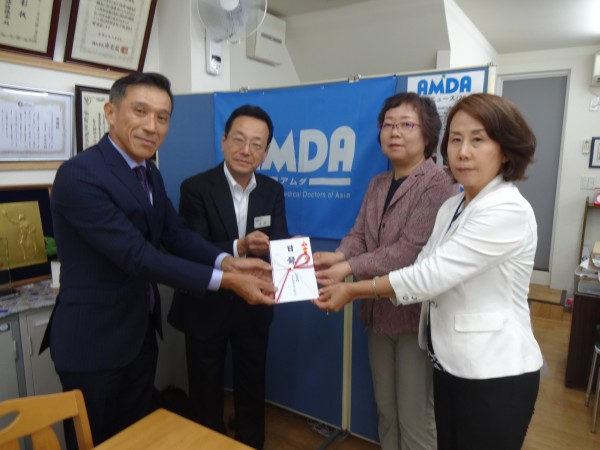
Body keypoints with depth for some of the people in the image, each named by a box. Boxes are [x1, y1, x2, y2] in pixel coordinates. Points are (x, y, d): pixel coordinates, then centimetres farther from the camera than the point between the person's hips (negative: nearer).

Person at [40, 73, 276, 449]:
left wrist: (227, 261, -20)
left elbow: (176, 234, -2)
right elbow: (138, 255, -29)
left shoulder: (150, 173, 4)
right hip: (93, 337, -8)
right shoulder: (79, 175, -25)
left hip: (140, 330, 8)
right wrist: (225, 280, -31)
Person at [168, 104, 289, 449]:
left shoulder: (273, 191, -2)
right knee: (206, 391, 18)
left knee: (252, 387, 22)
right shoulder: (196, 188, -15)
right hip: (207, 307, -3)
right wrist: (238, 247, -39)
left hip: (253, 307, 4)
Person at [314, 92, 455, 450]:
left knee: (415, 420, 8)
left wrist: (348, 268, -29)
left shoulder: (439, 183, -14)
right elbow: (359, 235, 0)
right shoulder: (377, 184, 9)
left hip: (417, 315, -7)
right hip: (379, 312, 7)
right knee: (386, 412, 22)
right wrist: (337, 256, -21)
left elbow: (411, 249, -23)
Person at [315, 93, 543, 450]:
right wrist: (346, 282, -9)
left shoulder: (508, 210, -21)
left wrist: (354, 290, -16)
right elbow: (425, 273, 0)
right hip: (451, 364, 7)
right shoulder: (452, 207, 6)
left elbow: (431, 275, -24)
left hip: (495, 375, -7)